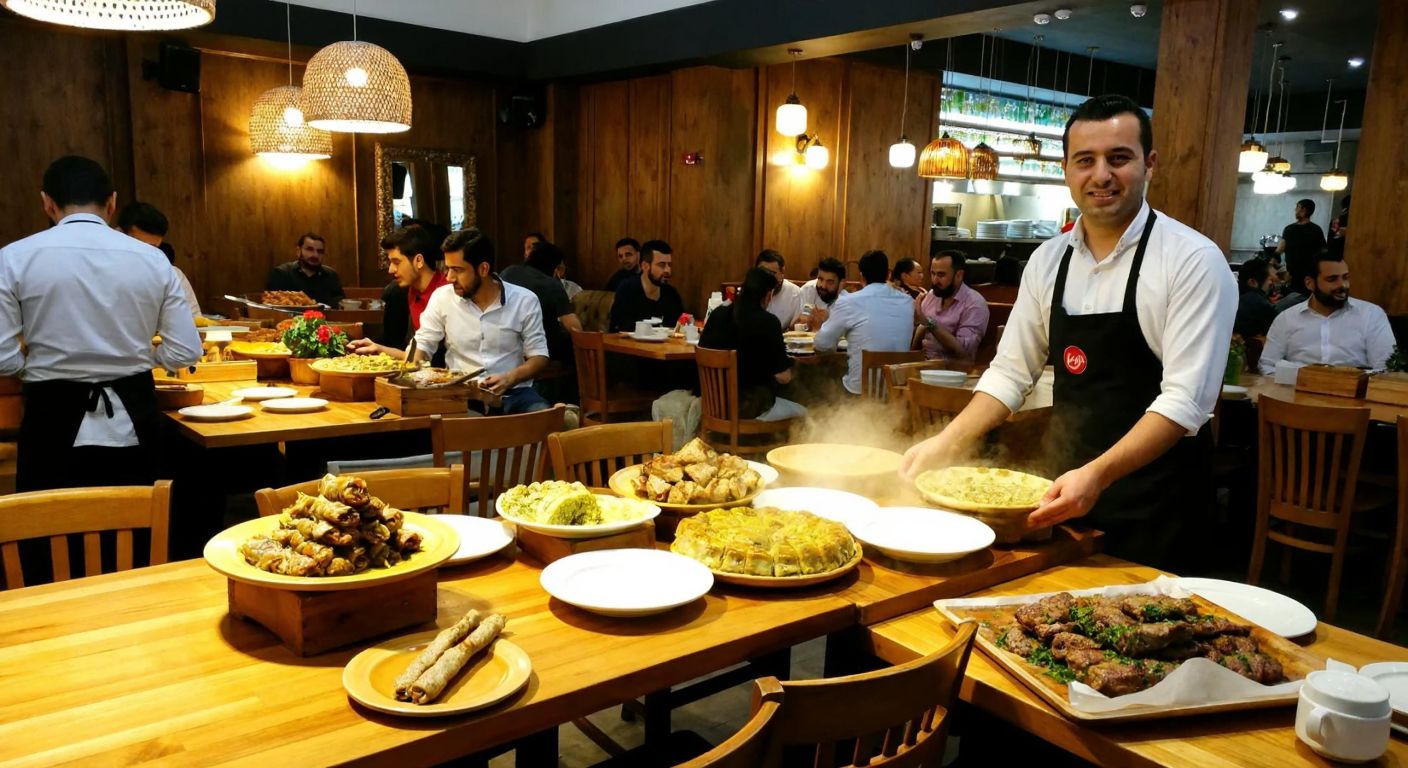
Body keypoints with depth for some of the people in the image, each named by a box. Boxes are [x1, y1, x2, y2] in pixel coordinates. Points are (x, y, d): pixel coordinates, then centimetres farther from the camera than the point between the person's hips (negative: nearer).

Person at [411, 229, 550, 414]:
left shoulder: (525, 301, -1)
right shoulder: (442, 298, 2)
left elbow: (539, 356, 2)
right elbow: (422, 346, 8)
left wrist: (510, 378, -18)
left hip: (514, 393, 0)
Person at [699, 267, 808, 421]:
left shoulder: (718, 314, -2)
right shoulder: (768, 322, -17)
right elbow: (783, 377, -17)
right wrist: (787, 362, 5)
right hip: (752, 406, -6)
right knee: (802, 412, 19)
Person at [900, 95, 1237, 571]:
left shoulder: (1194, 261, -13)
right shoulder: (1048, 261, 3)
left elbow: (1186, 399, -20)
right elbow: (1011, 371, 8)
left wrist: (1099, 474, -31)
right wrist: (947, 443, -4)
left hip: (1154, 511, -5)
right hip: (1067, 492, 5)